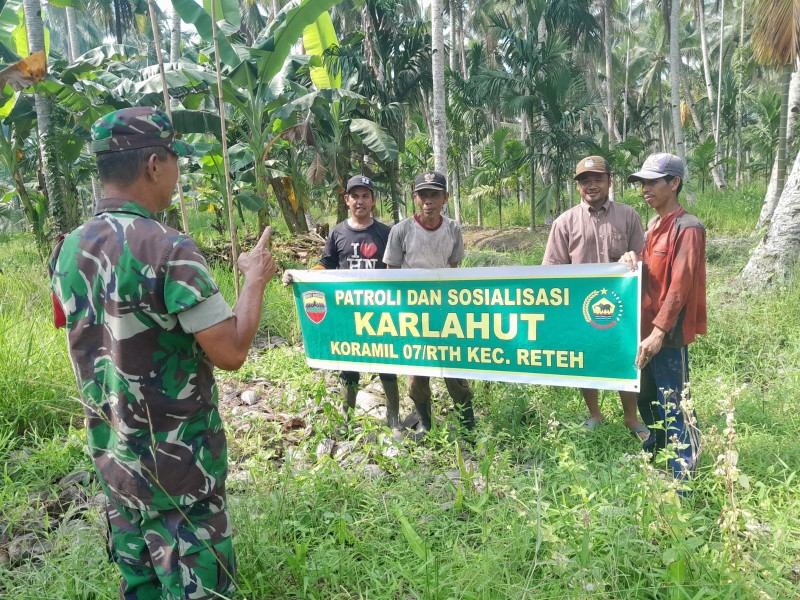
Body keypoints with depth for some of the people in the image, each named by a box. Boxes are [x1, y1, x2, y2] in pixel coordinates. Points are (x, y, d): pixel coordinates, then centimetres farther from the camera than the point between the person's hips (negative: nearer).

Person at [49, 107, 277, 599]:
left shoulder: (69, 250, 2)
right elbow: (231, 352, -23)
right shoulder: (168, 249, -22)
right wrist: (256, 279, -10)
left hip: (111, 453, 8)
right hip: (177, 460, -7)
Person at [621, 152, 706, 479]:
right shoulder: (653, 225, 13)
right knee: (647, 400, 19)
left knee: (675, 407, -4)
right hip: (646, 328, 9)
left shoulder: (687, 228, -13)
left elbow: (680, 286, -19)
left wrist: (659, 332, -22)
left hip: (668, 335, -9)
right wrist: (633, 259, -4)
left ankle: (686, 479, 6)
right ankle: (652, 458, 36)